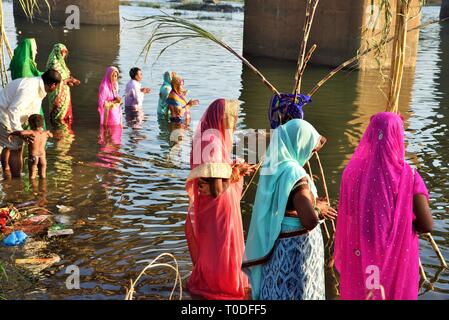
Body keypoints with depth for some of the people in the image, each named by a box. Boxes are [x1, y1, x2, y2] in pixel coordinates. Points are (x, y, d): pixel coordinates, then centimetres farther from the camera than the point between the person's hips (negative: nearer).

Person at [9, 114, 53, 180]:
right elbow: (51, 135, 24)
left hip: (33, 156, -4)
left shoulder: (32, 133, -15)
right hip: (43, 156, 4)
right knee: (43, 176, 14)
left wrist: (12, 134, -17)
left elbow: (21, 133, -31)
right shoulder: (46, 133, 0)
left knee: (32, 176, 7)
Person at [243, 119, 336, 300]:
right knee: (295, 291, 7)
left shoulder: (273, 166, 2)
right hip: (296, 248, -8)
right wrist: (318, 208, -10)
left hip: (276, 245, 8)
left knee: (278, 289, 20)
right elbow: (310, 221, -29)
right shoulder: (294, 173, -24)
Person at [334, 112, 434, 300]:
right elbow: (427, 225, -16)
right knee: (396, 292, 21)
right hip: (397, 257, -2)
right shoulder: (408, 176, -20)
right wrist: (403, 224, 2)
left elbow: (346, 217, -4)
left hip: (359, 256, 2)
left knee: (358, 292, 23)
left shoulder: (353, 170, -14)